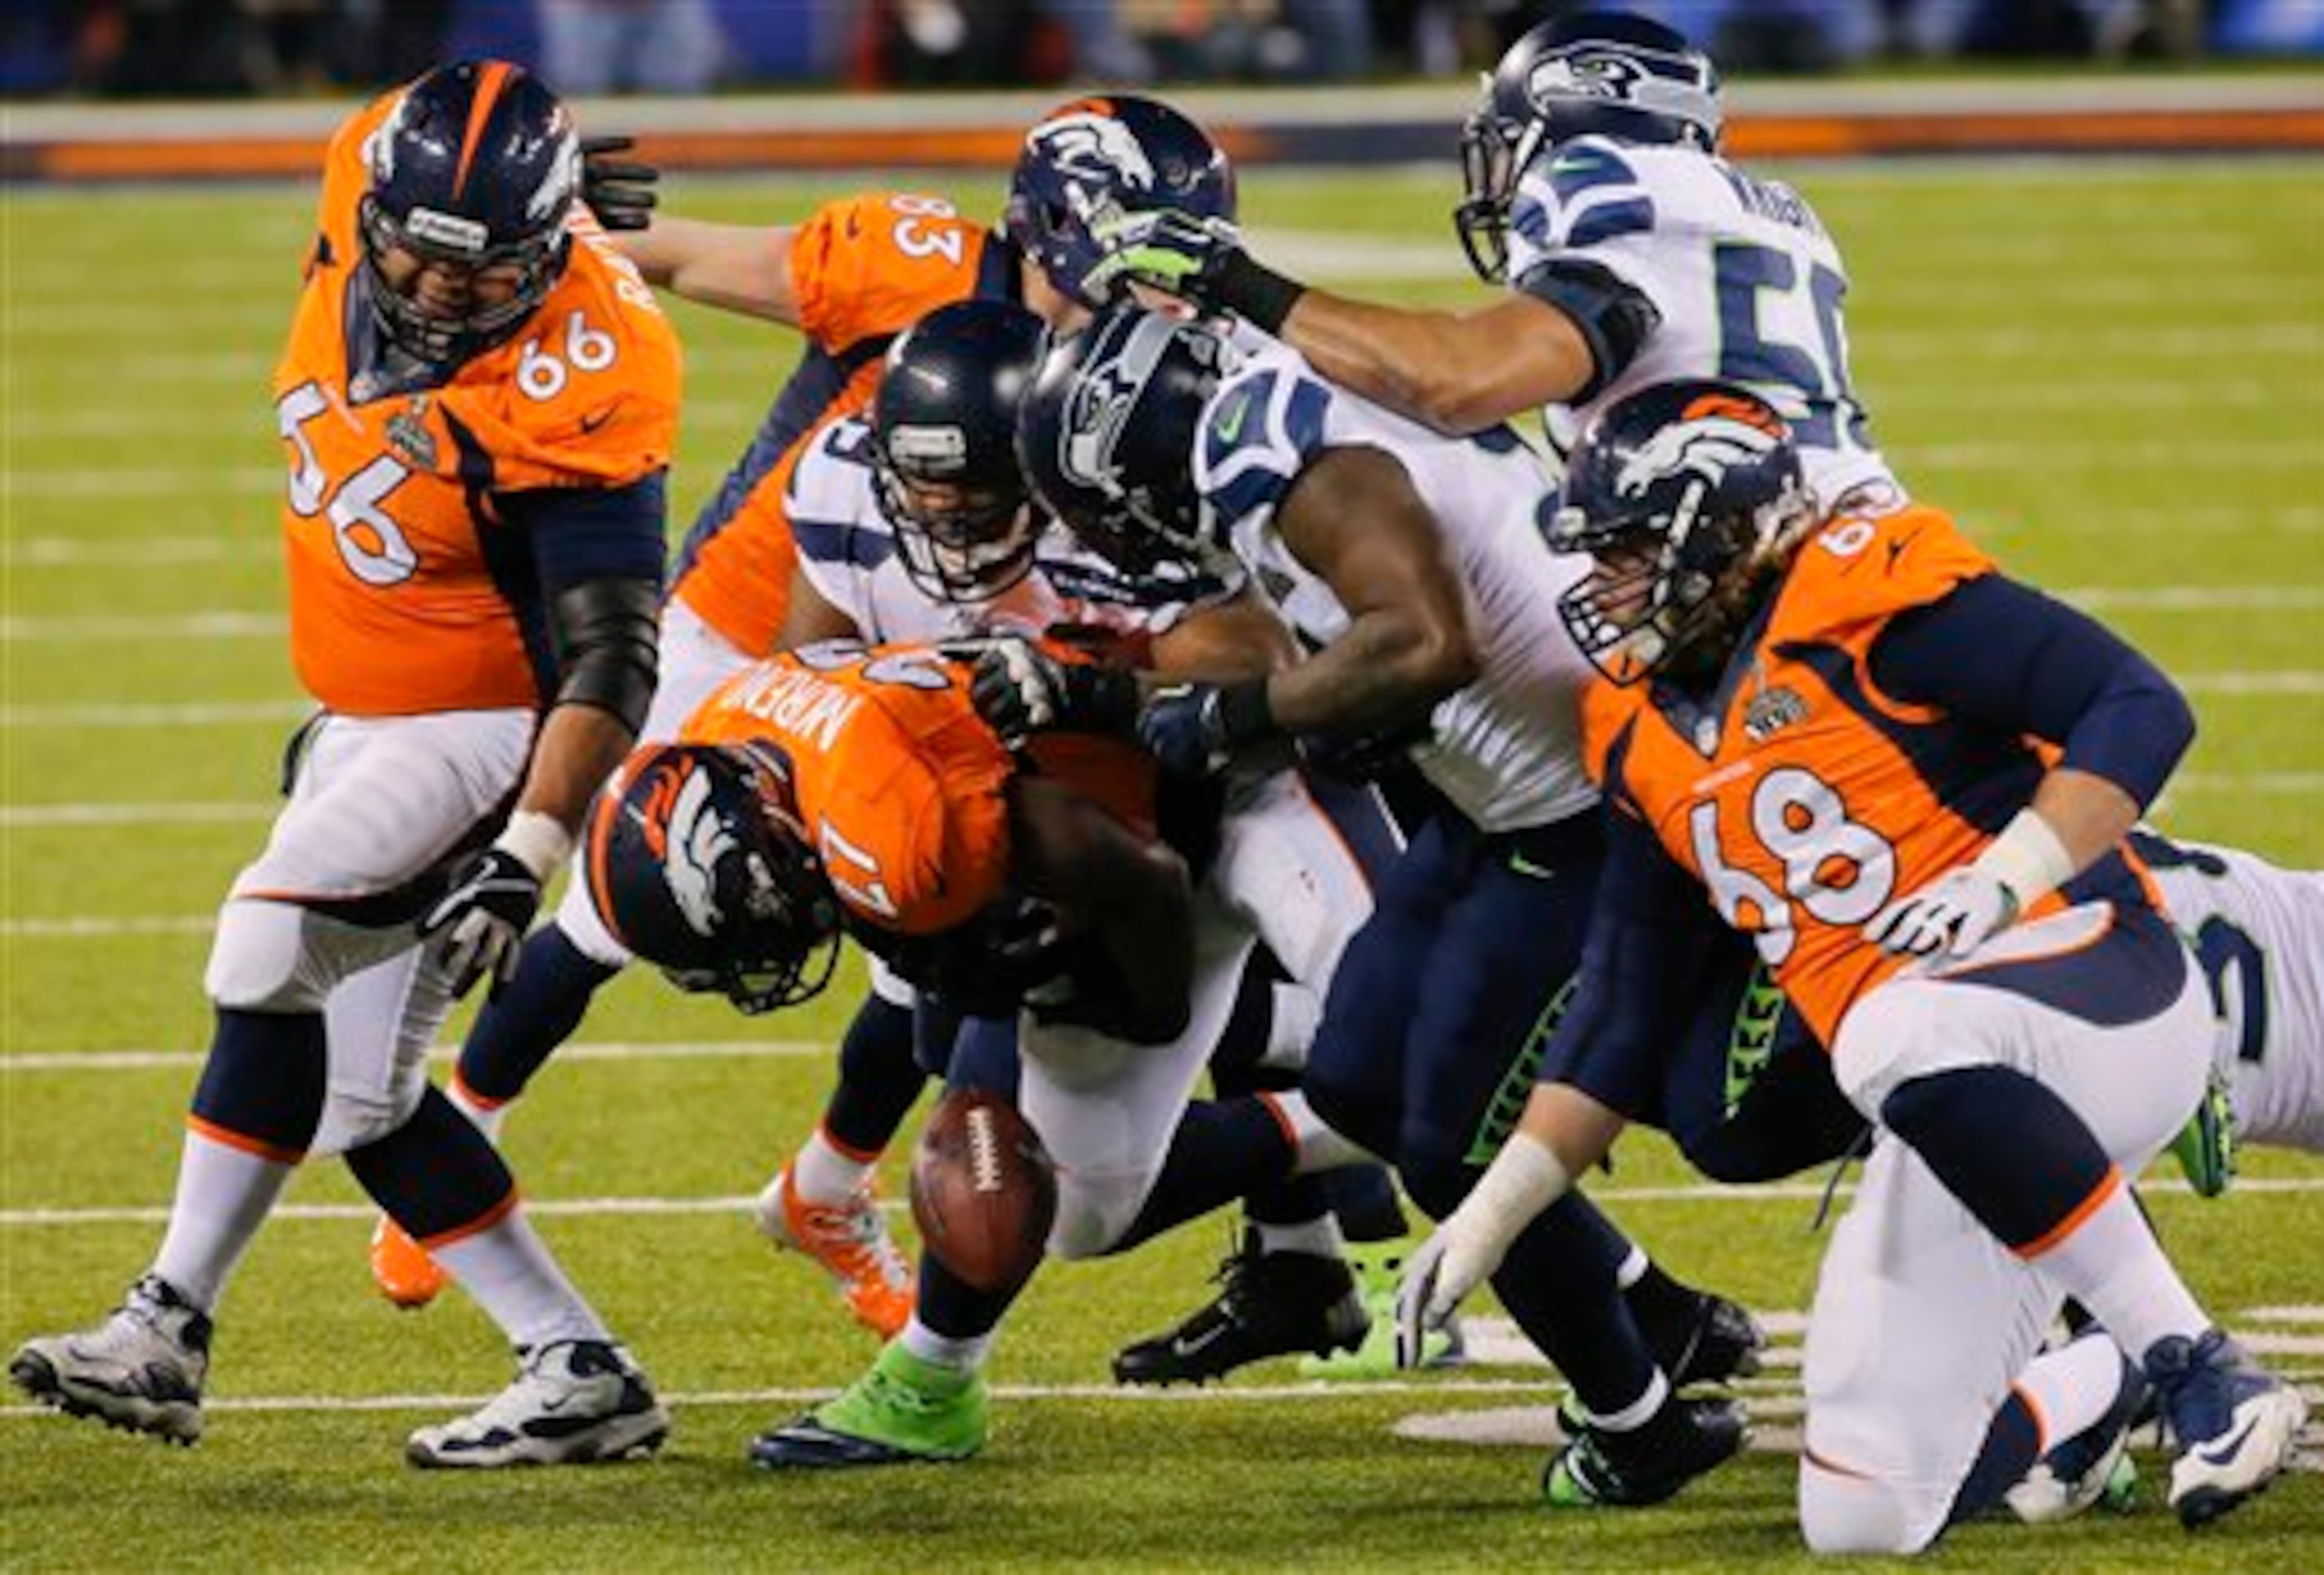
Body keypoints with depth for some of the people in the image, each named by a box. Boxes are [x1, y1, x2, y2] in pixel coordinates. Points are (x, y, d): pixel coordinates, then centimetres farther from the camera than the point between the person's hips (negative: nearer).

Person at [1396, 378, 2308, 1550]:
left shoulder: (1866, 600, -8)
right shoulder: (1646, 739, 15)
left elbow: (2142, 711, -15)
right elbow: (1621, 1008, 22)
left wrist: (2006, 879, -27)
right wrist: (1495, 1211, 16)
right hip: (1962, 1120, 8)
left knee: (1903, 1037, -43)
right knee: (1860, 1519, -3)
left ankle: (2195, 1365, -29)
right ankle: (2114, 1381, 26)